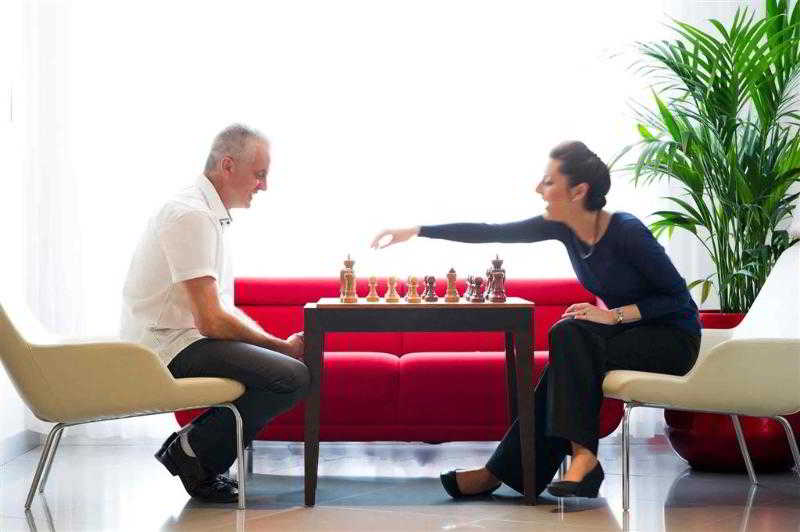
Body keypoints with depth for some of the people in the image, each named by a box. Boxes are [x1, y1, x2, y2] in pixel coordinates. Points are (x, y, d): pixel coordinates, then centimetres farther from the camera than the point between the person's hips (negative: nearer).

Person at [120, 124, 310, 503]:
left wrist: (276, 343, 4)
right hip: (171, 349, -11)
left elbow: (224, 308, 19)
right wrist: (283, 346, -11)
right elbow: (211, 321, -22)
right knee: (292, 377, -22)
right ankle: (193, 451, -5)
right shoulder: (192, 216, -17)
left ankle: (193, 446, 8)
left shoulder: (211, 214, 16)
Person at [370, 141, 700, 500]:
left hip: (672, 338, -6)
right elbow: (493, 233, -4)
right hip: (626, 333, 6)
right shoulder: (561, 227, -5)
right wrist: (418, 231, -7)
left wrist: (616, 315, -28)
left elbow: (678, 297, -19)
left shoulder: (627, 232, -25)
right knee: (568, 338, -22)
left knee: (570, 339, -26)